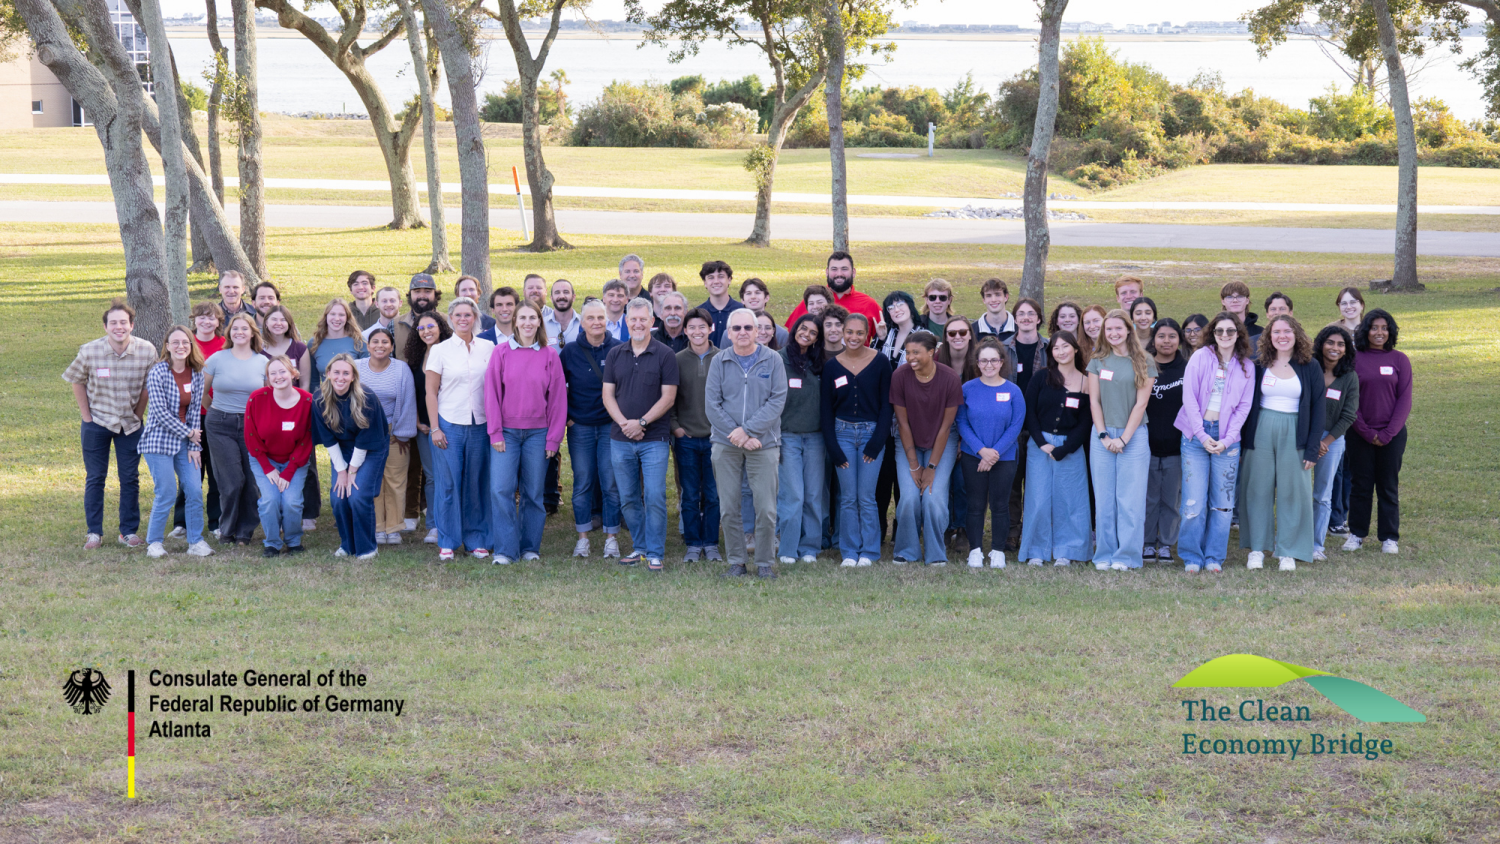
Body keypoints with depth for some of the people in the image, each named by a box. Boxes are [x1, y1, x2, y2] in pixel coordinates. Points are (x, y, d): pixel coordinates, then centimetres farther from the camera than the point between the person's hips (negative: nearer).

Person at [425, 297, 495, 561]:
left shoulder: (488, 348, 6)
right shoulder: (440, 350, 2)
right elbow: (431, 392, 2)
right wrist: (435, 428, -4)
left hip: (480, 425, 1)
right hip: (450, 424, -1)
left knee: (477, 483, 4)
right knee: (449, 483, 1)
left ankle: (476, 539, 14)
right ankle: (447, 542, 10)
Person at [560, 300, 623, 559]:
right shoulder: (570, 351, 1)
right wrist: (564, 416, 4)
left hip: (611, 426, -1)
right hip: (580, 428, 1)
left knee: (611, 484, 0)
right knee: (582, 483, 5)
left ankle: (611, 537, 10)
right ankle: (583, 537, 14)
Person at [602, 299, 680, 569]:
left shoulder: (665, 355, -2)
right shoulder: (615, 355, 9)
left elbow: (668, 396, -6)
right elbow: (608, 394, 7)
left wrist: (641, 422, -14)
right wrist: (624, 423, -9)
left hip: (654, 439, -4)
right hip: (620, 439, 4)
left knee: (655, 497, -6)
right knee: (628, 498, 8)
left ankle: (655, 553, 2)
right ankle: (639, 548, 21)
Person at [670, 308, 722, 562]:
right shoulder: (677, 360, 3)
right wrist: (674, 426, -2)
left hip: (715, 437, 0)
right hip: (686, 437, 0)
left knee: (713, 495, 4)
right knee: (690, 495, 5)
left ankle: (711, 544, 14)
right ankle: (693, 544, 13)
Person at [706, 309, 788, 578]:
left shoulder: (772, 360, 2)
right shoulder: (719, 362, 5)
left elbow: (778, 401, -5)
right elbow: (712, 404, 0)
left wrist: (748, 429, -14)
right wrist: (738, 436, -9)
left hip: (764, 443, -1)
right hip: (725, 445, 1)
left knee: (766, 509, -4)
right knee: (730, 509, 4)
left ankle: (765, 563, 8)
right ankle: (736, 563, 14)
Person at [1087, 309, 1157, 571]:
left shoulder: (1144, 362, 1)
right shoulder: (1098, 361, 8)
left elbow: (1141, 403, -3)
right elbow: (1094, 400, 6)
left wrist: (1124, 438, -9)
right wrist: (1104, 436, -4)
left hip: (1134, 436, -2)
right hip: (1103, 435, 2)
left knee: (1130, 498, -5)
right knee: (1104, 498, 2)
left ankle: (1127, 556, 0)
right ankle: (1104, 555, 7)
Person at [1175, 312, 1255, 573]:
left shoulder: (1246, 366, 6)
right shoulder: (1200, 358, -1)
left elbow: (1244, 406, 5)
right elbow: (1189, 397, -4)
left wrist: (1227, 439, -6)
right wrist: (1202, 435, -10)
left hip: (1227, 437, 2)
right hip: (1196, 434, -2)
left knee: (1223, 501, 3)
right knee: (1194, 500, -5)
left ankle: (1214, 557, 14)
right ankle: (1191, 557, 6)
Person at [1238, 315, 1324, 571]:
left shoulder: (1310, 367, 2)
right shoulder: (1259, 365, 4)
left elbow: (1318, 408, 1)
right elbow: (1247, 402, 6)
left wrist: (1312, 448, -5)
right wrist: (1243, 440, -2)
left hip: (1294, 434, -1)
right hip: (1261, 432, 1)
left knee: (1292, 492, 2)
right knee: (1258, 490, 4)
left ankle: (1288, 552, 11)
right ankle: (1257, 548, 14)